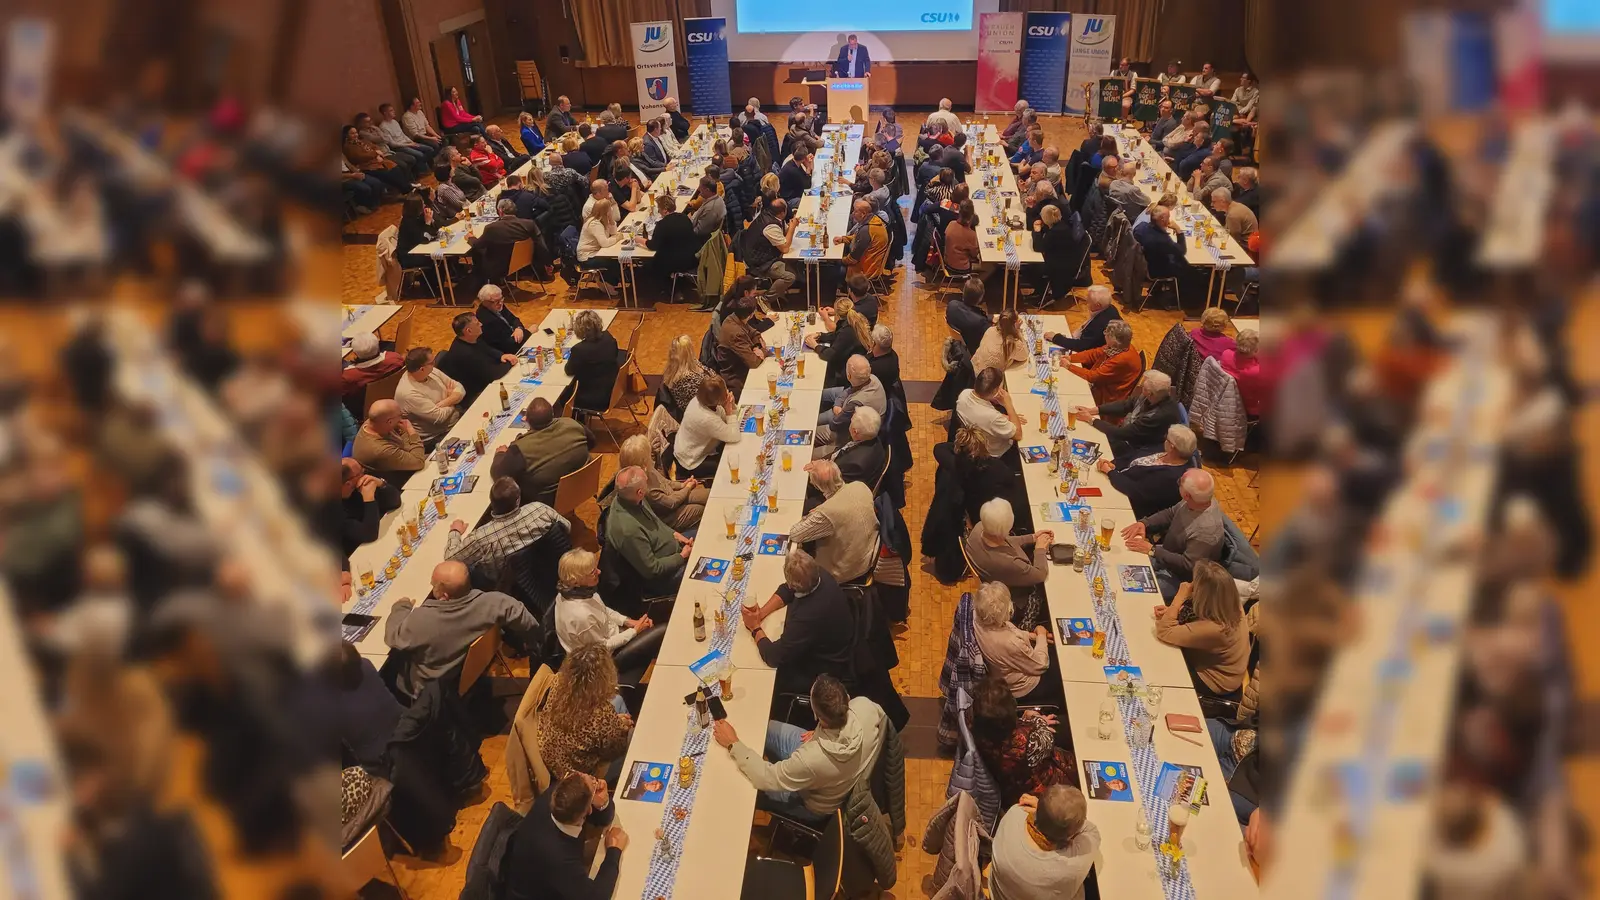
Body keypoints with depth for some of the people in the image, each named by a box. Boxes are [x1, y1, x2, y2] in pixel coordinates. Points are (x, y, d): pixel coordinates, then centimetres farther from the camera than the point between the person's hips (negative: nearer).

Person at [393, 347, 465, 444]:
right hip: (436, 438, -8)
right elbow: (439, 417, -24)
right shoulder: (408, 393, -26)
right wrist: (452, 401, -5)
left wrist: (444, 403, -19)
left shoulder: (431, 371, -2)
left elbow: (459, 388, 0)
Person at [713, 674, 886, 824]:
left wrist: (733, 744, -19)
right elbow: (880, 715, -5)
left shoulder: (812, 759, -46)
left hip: (817, 807, -5)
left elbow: (765, 778, -30)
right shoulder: (865, 705, -32)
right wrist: (821, 733, -6)